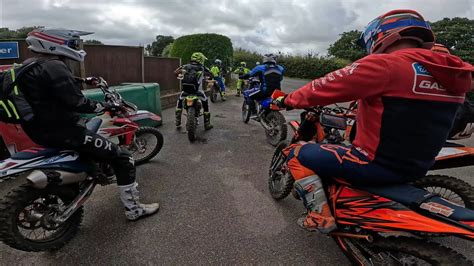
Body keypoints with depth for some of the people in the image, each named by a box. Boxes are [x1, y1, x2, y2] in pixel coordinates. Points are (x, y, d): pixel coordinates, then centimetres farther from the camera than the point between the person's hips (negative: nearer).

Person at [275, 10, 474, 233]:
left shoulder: (384, 64, -18)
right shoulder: (450, 72, 6)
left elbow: (325, 87, -15)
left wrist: (287, 100, 1)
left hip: (376, 165, -8)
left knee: (296, 153, 1)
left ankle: (321, 217, -2)